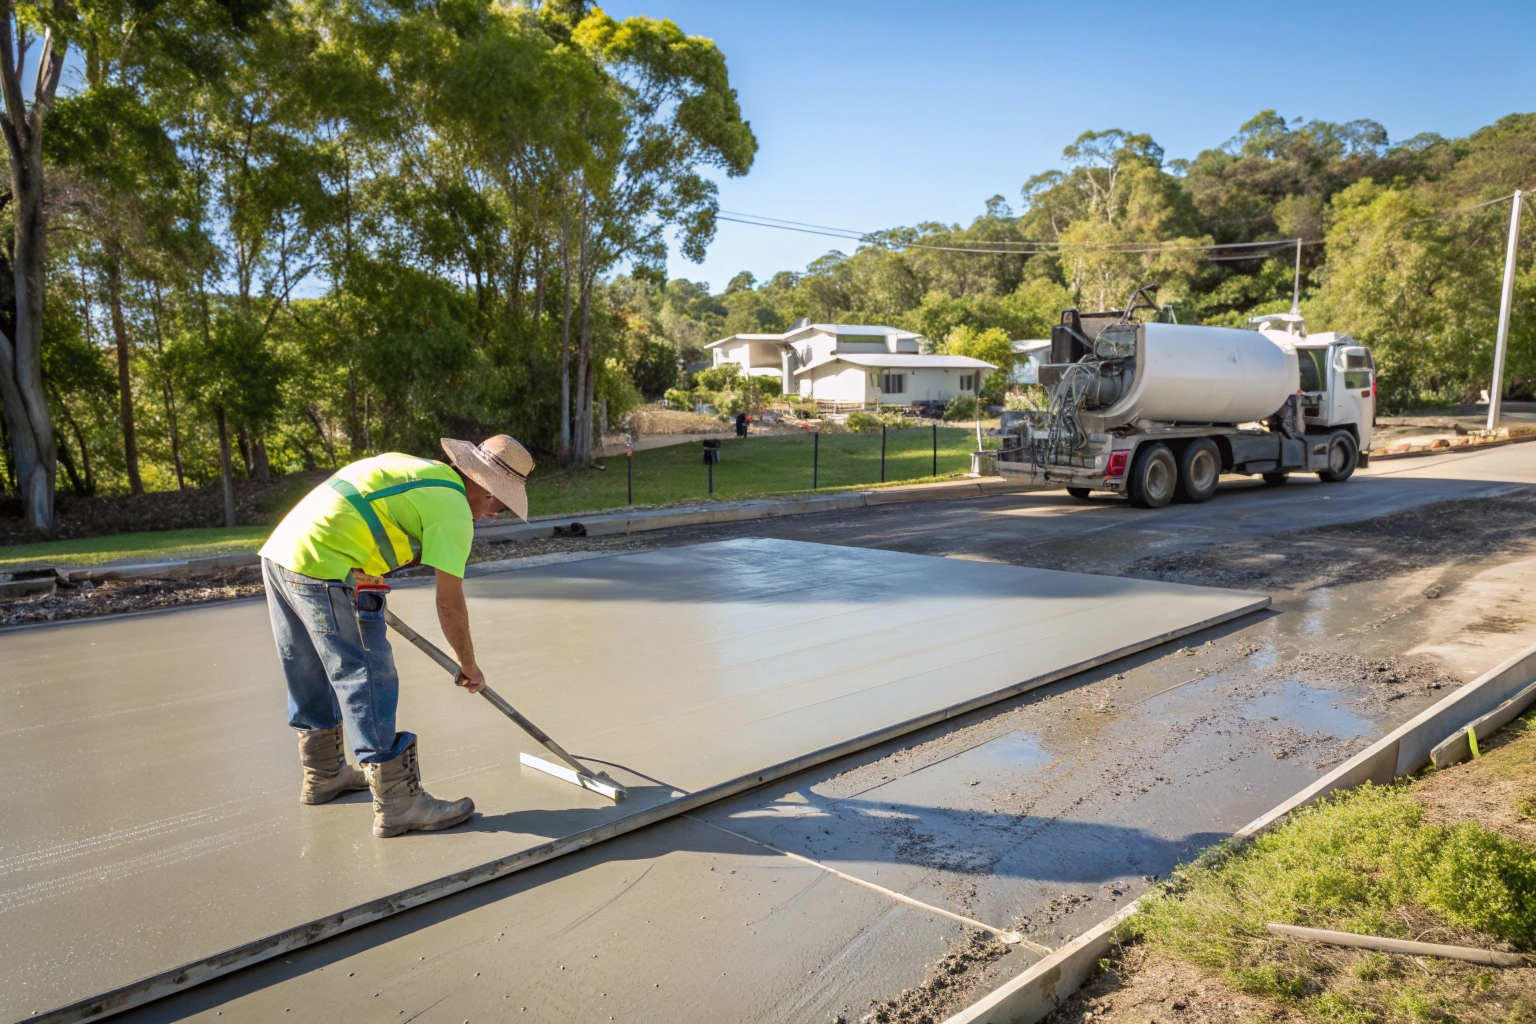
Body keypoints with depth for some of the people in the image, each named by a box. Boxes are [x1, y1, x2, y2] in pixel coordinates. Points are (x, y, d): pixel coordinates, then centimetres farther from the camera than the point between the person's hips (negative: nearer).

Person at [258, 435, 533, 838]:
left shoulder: (416, 467, 19)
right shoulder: (453, 507, -6)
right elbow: (450, 605, -4)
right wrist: (469, 667, 10)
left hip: (278, 552, 10)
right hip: (324, 571, -10)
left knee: (311, 676, 22)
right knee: (368, 683, -2)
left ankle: (323, 775, 39)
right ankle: (397, 804, 5)